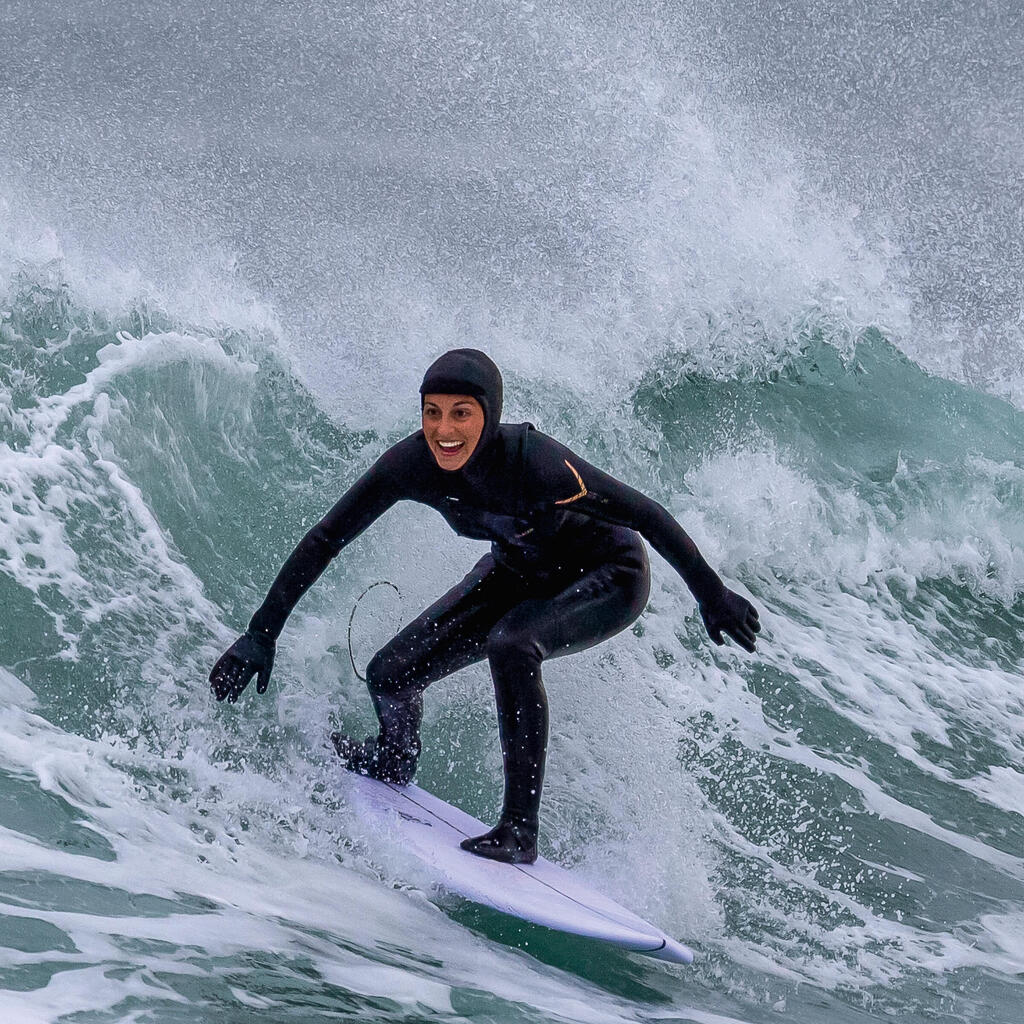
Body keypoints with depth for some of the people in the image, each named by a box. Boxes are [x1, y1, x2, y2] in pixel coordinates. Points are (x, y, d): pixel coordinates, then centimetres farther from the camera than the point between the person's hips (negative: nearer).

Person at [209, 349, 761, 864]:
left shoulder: (533, 461, -38)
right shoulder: (412, 463, -24)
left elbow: (648, 515, -29)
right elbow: (325, 539, -14)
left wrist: (713, 598, -22)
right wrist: (262, 632, -14)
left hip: (609, 579, -5)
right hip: (520, 572, 5)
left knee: (509, 646, -34)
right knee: (390, 674, -4)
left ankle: (520, 829, -24)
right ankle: (394, 761, 31)